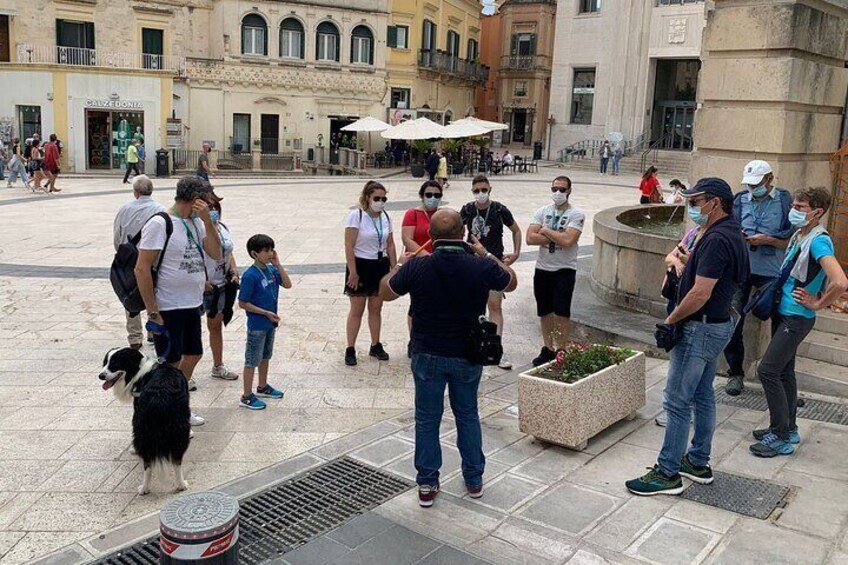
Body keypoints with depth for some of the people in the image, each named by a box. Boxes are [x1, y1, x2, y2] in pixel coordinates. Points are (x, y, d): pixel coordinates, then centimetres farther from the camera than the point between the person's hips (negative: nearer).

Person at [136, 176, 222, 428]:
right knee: (170, 363, 3)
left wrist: (207, 220, -10)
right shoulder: (159, 223, -16)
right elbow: (142, 269, -19)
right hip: (168, 309, -8)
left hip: (192, 305, 8)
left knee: (193, 354, 19)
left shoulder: (196, 223, 7)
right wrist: (152, 311, -18)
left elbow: (216, 254, 1)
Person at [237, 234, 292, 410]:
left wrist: (277, 264, -12)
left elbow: (287, 284, -4)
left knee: (265, 356, 21)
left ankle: (262, 387, 38)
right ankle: (246, 397, 12)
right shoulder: (250, 275, -21)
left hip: (270, 323, 8)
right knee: (252, 360, 2)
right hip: (257, 325, -8)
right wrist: (266, 313, -19)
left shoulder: (271, 269, 1)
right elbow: (242, 303, -19)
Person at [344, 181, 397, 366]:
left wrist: (394, 268, 8)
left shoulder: (385, 217, 5)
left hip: (381, 265, 5)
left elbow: (390, 245, 11)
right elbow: (349, 246, -15)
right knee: (357, 310, 3)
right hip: (361, 266, -5)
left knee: (376, 308, 13)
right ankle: (350, 349, 13)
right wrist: (353, 272, -18)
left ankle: (375, 346, 25)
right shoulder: (356, 215, -12)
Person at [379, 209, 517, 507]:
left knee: (427, 420, 13)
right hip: (468, 356, 1)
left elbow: (385, 292, 0)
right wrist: (486, 254, 16)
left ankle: (427, 485, 21)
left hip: (428, 355, -1)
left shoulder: (416, 267, -17)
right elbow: (511, 282, 7)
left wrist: (399, 264, 16)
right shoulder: (482, 267, -15)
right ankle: (474, 480, 30)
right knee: (468, 416, 19)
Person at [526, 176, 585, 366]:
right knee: (544, 311, 13)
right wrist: (557, 236, -14)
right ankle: (548, 349, 26)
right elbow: (530, 238, -9)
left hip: (564, 270, -4)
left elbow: (567, 241, -22)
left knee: (562, 313, -4)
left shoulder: (576, 215, -7)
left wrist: (546, 231, -10)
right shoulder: (542, 212, 5)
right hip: (542, 268, 4)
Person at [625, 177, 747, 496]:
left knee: (677, 401, -4)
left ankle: (667, 474, 3)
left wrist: (670, 321, -15)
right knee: (702, 396, 18)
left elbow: (700, 293, -26)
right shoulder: (733, 234, 11)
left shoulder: (717, 240, -22)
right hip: (719, 323, 11)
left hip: (700, 329, -11)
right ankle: (698, 463, 29)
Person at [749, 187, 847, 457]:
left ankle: (781, 438, 0)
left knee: (768, 370, -10)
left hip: (797, 318, -9)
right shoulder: (798, 235, 7)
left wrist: (817, 304, -19)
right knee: (783, 371, 16)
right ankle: (788, 429, 30)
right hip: (783, 312, 9)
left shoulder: (818, 242, -21)